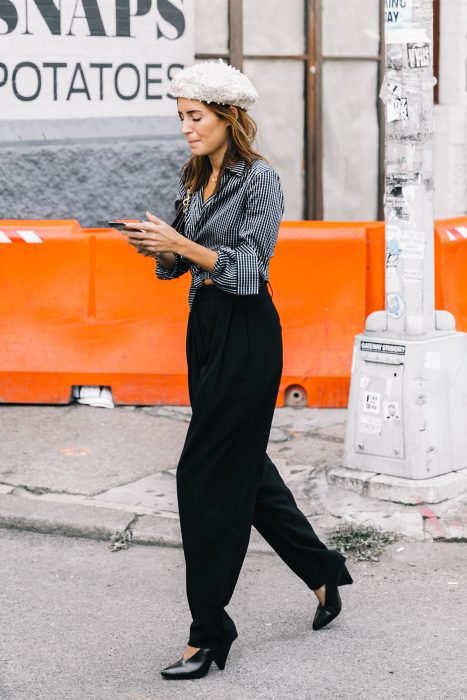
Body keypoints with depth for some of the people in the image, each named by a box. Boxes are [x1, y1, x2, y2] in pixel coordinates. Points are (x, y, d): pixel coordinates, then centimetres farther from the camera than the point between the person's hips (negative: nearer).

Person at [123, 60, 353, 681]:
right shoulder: (193, 180, 11)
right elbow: (176, 266, 15)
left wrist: (181, 243, -23)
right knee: (242, 462, 16)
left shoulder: (261, 180, -12)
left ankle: (208, 634, 1)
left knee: (206, 475, -7)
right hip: (204, 327, 9)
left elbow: (248, 269, -18)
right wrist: (155, 246, -6)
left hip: (246, 334, -9)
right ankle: (322, 570, 33)